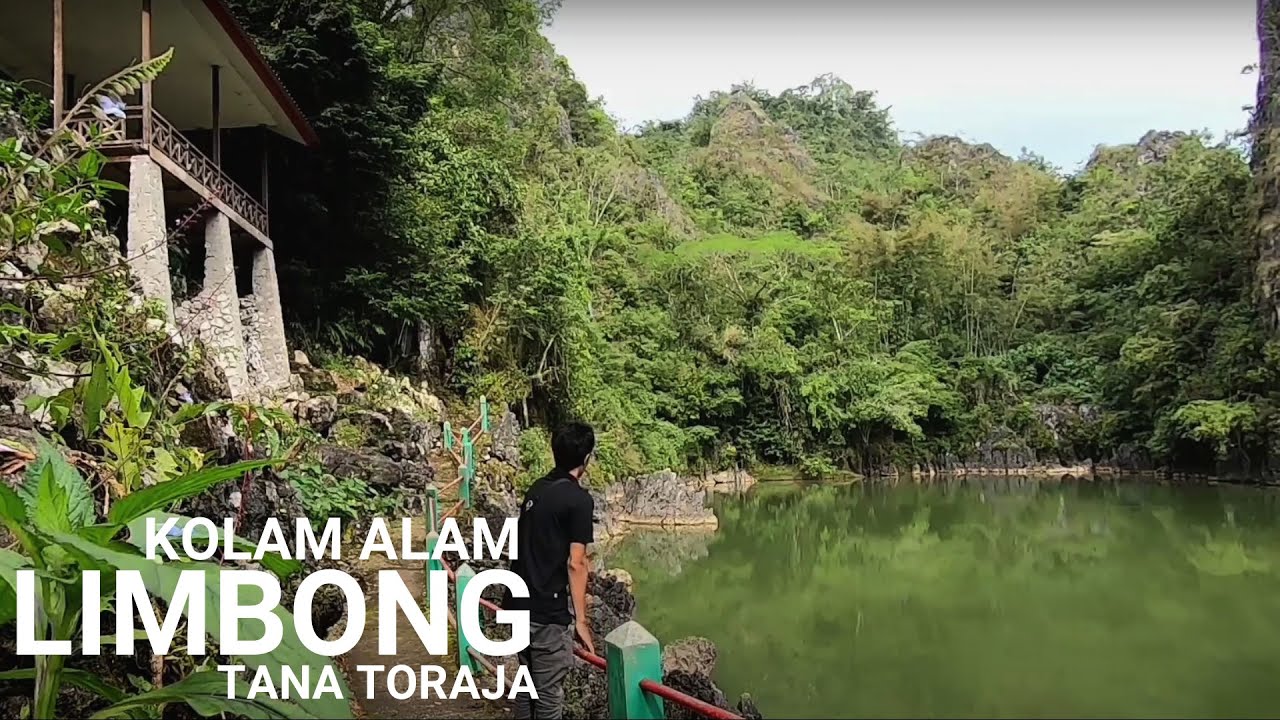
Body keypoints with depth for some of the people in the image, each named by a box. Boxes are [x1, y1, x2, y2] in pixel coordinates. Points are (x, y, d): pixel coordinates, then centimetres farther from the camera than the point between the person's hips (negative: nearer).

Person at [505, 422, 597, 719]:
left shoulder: (536, 489, 10)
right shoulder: (579, 499, -13)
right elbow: (575, 563, -16)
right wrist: (580, 618, -11)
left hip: (519, 603, 8)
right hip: (548, 610, -8)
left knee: (527, 681, 18)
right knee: (548, 692, 1)